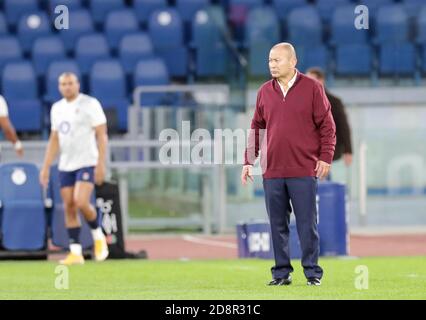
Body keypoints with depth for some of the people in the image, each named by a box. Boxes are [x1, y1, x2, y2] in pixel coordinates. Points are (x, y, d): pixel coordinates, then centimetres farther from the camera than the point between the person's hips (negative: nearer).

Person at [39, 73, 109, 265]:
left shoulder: (90, 104, -5)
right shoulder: (57, 108, 13)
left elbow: (102, 135, -8)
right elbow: (54, 140, 17)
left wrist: (101, 164, -16)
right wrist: (46, 167, 11)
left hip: (87, 163, -6)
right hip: (65, 166, 6)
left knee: (81, 202, -20)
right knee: (69, 208, 1)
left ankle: (98, 235, 5)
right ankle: (75, 253, 4)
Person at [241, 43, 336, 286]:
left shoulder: (312, 88, 0)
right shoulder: (265, 91, 11)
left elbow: (327, 125, 0)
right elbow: (256, 128, 15)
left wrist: (326, 157, -8)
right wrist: (249, 161, 11)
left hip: (304, 171, -4)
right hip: (272, 172, 4)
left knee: (307, 224, -1)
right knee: (278, 225, 6)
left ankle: (312, 272, 6)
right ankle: (282, 272, 13)